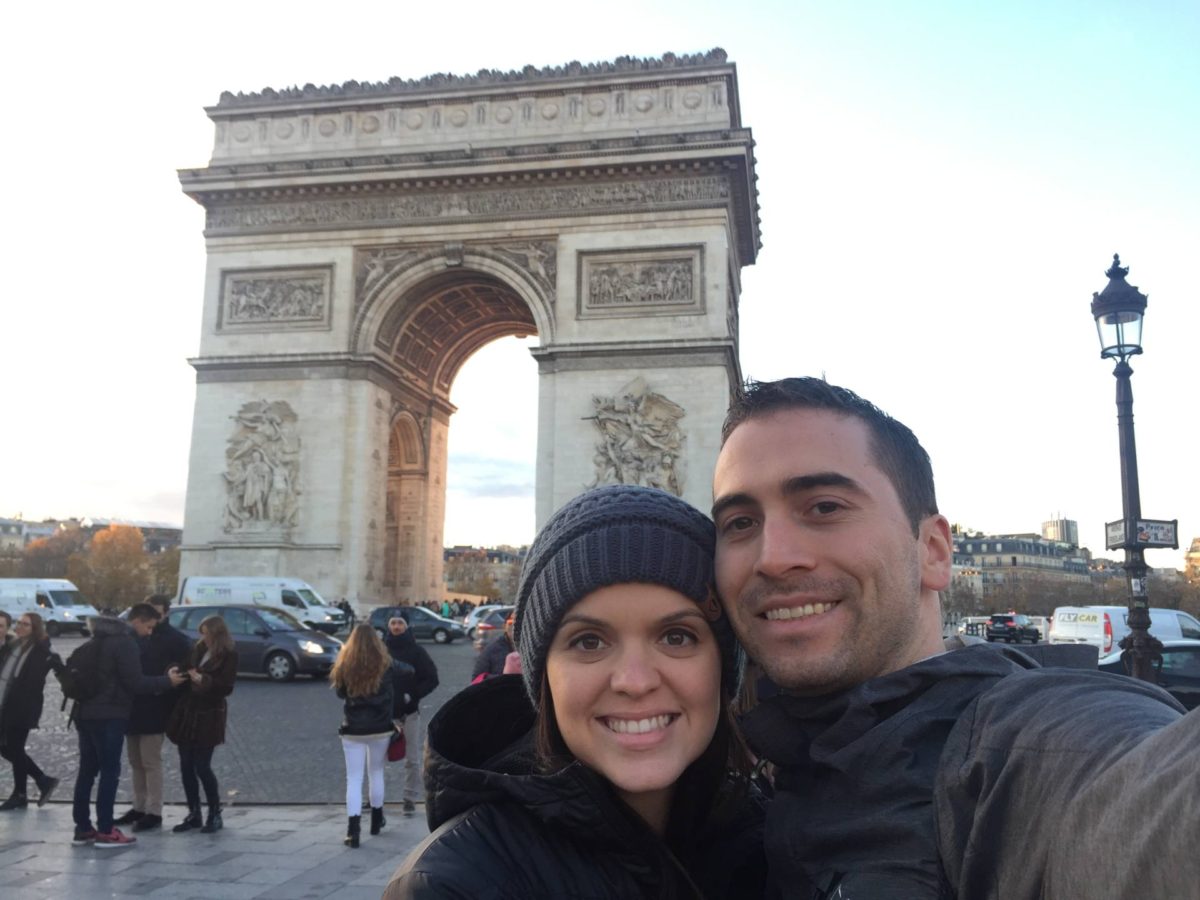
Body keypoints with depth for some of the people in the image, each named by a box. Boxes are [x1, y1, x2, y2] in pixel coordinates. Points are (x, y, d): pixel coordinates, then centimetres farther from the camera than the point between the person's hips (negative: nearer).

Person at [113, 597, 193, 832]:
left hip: (154, 710, -6)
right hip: (133, 706, 6)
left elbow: (183, 671, -10)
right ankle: (139, 807, 24)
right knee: (135, 761, 14)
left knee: (151, 761, -3)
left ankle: (154, 812, 4)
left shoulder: (177, 640, -6)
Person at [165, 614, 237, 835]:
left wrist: (202, 680, -24)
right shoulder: (198, 649, 9)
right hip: (187, 711, 6)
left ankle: (215, 815, 10)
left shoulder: (229, 655, -8)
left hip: (208, 715, -6)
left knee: (202, 767, -5)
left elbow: (226, 687, -14)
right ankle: (194, 814, 20)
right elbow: (188, 672, 15)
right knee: (186, 766, 8)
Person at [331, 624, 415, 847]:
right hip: (381, 728, 1)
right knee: (376, 773, 19)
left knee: (354, 778, 2)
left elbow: (340, 692, 3)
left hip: (353, 730, -1)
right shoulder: (386, 665, -8)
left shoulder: (344, 667, -8)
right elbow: (409, 671, 8)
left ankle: (353, 830, -8)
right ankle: (376, 820, 32)